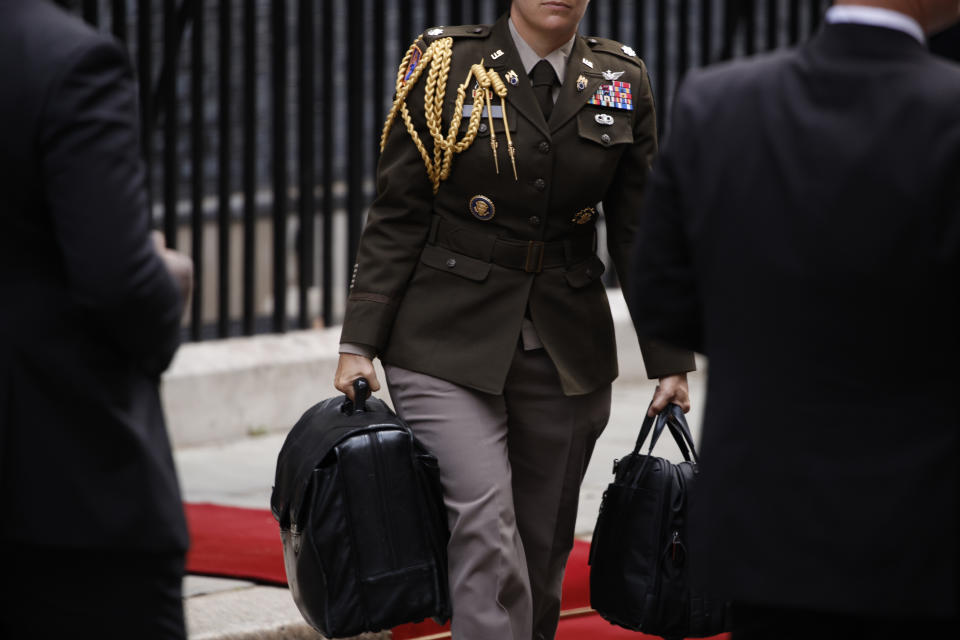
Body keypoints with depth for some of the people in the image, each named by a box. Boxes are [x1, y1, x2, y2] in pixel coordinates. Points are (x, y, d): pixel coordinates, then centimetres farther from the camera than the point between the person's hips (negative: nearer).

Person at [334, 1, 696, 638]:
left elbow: (640, 229, 8)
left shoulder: (623, 81, 5)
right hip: (449, 344, -3)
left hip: (566, 346, 4)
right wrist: (360, 344, -8)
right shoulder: (446, 66, -4)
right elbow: (397, 216, -3)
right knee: (486, 531, -17)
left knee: (542, 549, 7)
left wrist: (669, 362, 4)